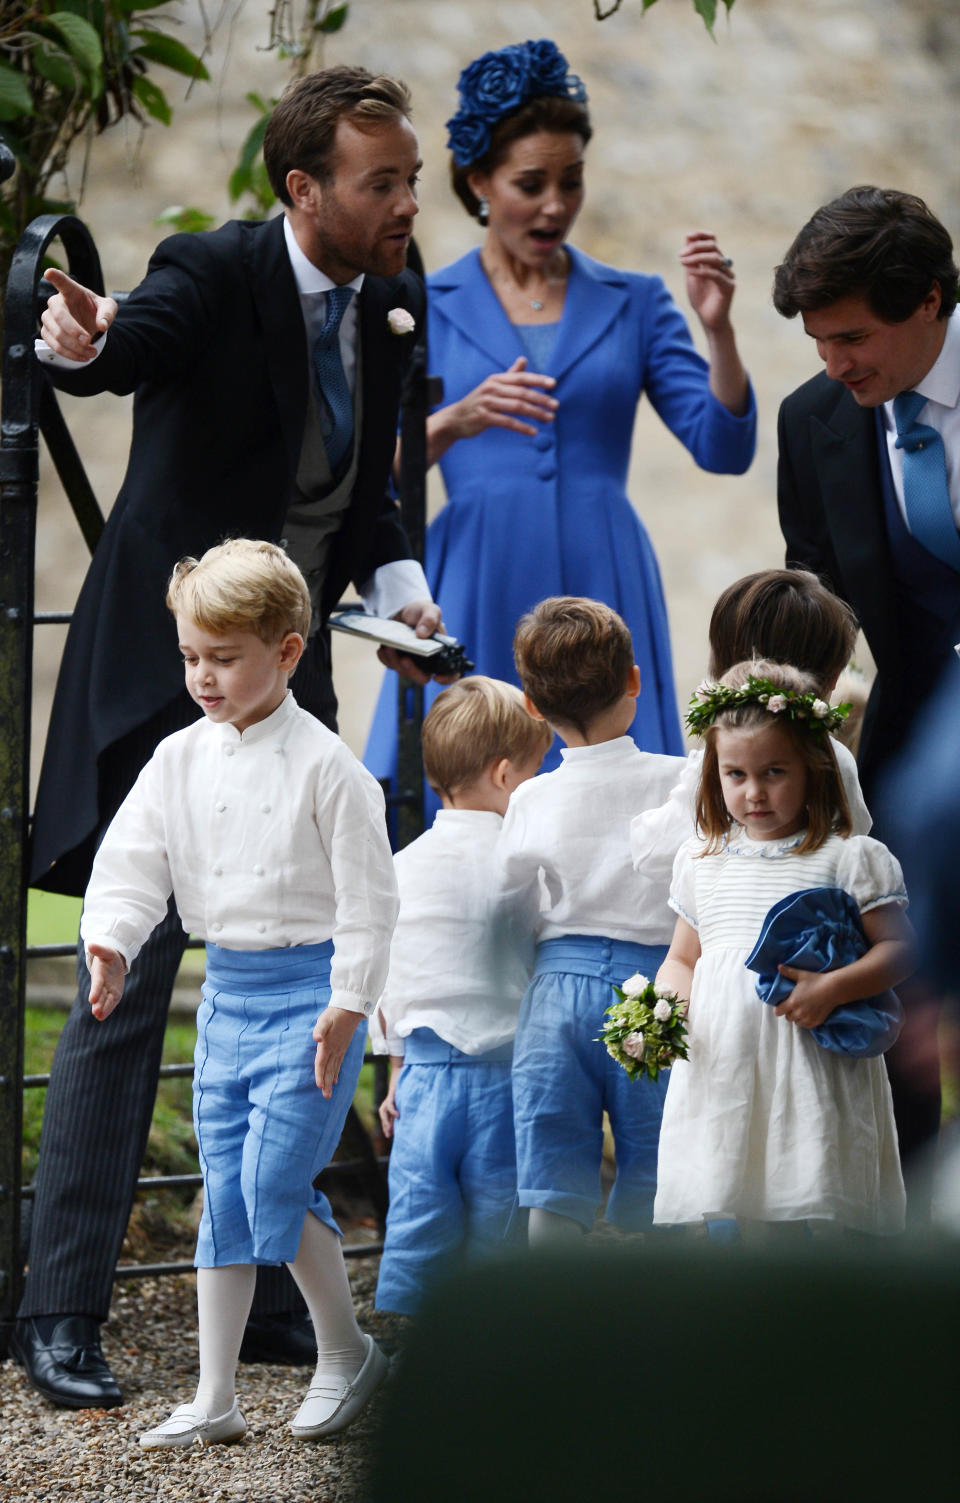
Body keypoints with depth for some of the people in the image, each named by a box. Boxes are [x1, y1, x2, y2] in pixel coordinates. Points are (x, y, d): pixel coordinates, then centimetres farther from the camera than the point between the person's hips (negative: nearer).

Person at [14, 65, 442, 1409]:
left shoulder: (386, 308, 5)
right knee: (128, 986, -8)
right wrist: (78, 342, -58)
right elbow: (128, 349, -35)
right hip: (166, 672, -7)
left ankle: (269, 1299, 20)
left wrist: (397, 580, -4)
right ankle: (60, 1315, -3)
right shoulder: (214, 275, -15)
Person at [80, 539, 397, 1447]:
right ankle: (215, 1398, 11)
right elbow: (132, 859, 2)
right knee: (223, 1193, 7)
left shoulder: (324, 766, -10)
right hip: (226, 989, 6)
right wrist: (111, 942, -17)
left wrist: (348, 1004, -13)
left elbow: (367, 893, -9)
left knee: (274, 1181, -14)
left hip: (309, 988, -6)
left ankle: (347, 1352, 7)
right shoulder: (179, 760, 5)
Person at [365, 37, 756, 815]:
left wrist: (718, 328, -11)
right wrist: (456, 421, -18)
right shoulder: (425, 307, 9)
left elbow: (725, 448, 3)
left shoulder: (634, 304, 12)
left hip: (600, 586, 1)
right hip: (477, 596, -1)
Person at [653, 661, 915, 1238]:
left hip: (808, 1070, -4)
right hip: (719, 1068, 4)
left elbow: (899, 949, -2)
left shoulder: (851, 859, -1)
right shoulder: (700, 861, 14)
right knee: (719, 1215, 3)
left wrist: (833, 987, -18)